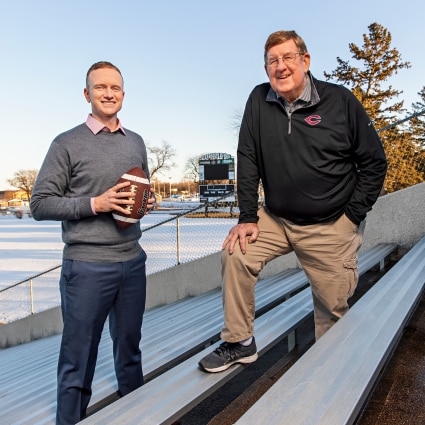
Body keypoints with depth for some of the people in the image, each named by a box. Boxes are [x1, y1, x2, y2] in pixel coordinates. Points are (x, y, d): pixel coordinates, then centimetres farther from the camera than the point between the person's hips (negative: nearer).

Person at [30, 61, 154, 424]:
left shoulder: (136, 143, 11)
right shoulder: (67, 144, -3)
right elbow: (40, 204, -6)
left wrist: (145, 203, -2)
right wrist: (96, 204, -17)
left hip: (133, 262, 5)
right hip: (87, 265, -4)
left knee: (130, 349, 19)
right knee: (78, 360, 6)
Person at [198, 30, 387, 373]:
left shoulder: (341, 101, -8)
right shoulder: (259, 101, -2)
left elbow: (374, 162, -3)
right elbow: (248, 161, -2)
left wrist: (352, 216, -8)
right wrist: (248, 217, -8)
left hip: (331, 227, -2)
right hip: (276, 218, 3)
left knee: (333, 307, 5)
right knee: (236, 253, -14)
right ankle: (240, 343, 4)